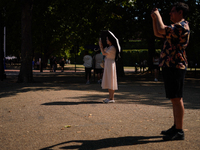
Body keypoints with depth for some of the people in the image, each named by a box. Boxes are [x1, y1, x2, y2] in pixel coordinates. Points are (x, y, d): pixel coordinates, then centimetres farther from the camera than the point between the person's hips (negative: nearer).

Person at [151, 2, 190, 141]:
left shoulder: (182, 26, -13)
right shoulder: (176, 28, 21)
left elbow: (162, 29, -24)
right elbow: (158, 33, 28)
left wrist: (158, 15, -7)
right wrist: (154, 18, 18)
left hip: (175, 67, -11)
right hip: (171, 66, 11)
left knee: (176, 99, -9)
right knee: (175, 99, 14)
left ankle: (179, 131, -5)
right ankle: (176, 127, 23)